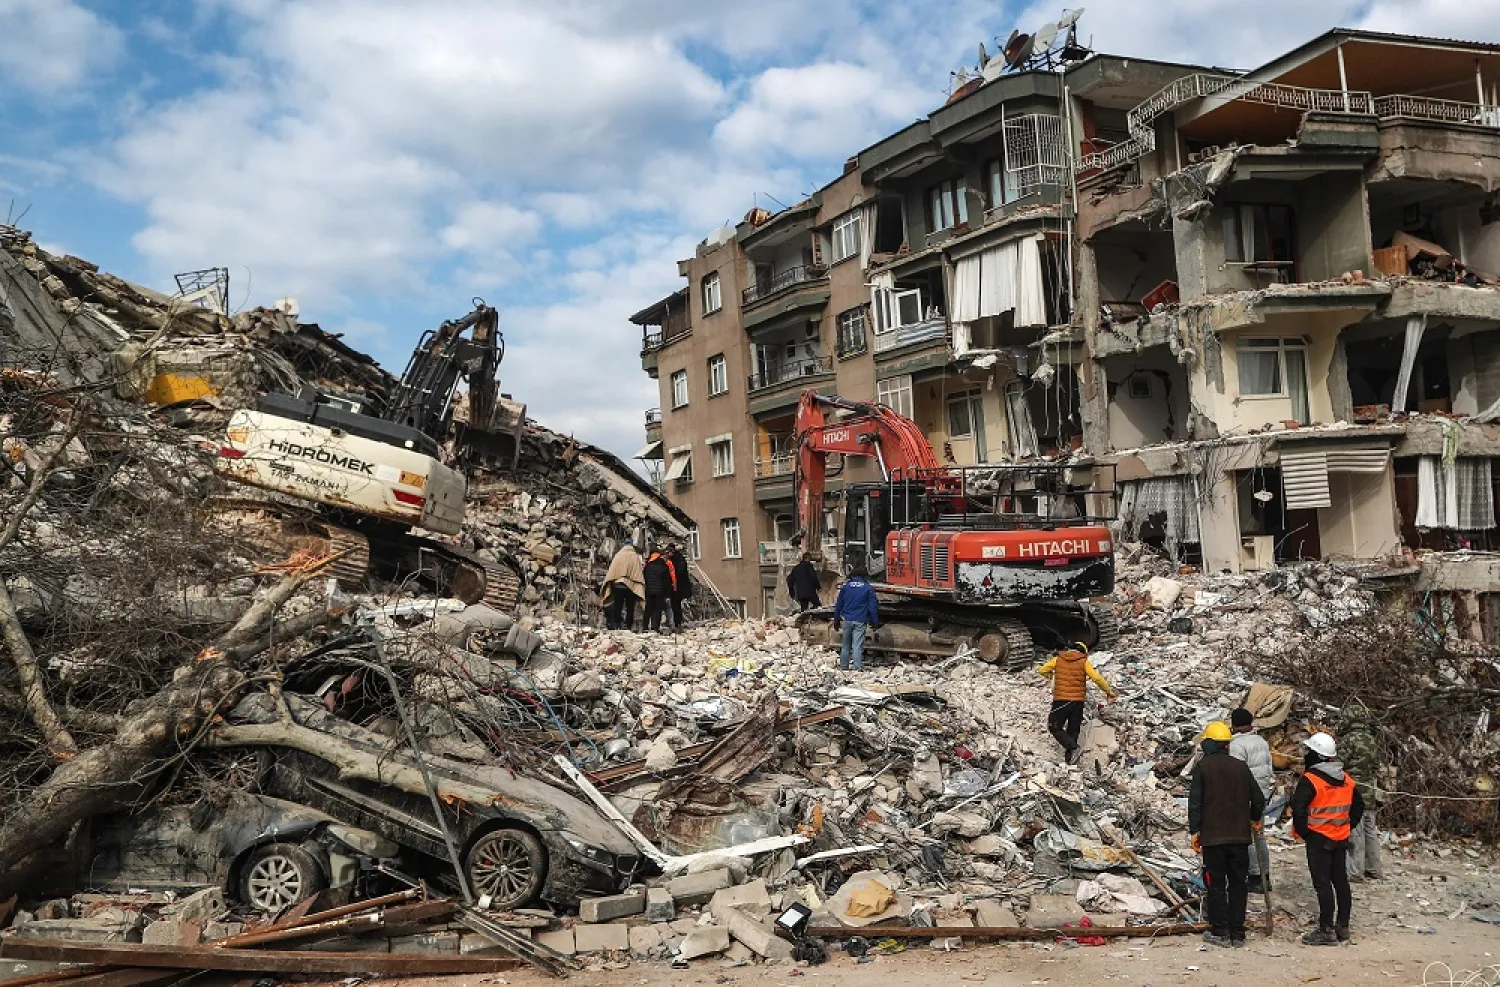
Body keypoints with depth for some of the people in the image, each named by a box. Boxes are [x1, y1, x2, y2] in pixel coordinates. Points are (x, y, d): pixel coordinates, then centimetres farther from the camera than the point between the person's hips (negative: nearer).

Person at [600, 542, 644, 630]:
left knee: (617, 607, 8)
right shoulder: (635, 557, 1)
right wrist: (641, 588, -2)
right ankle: (627, 625, 1)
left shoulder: (617, 556, 3)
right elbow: (639, 573, -3)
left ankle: (616, 625, 6)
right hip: (631, 586, -1)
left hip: (617, 585, 1)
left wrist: (608, 586, 8)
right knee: (630, 607, 5)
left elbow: (611, 572, 3)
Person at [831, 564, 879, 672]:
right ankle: (857, 668, -10)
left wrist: (836, 620, 16)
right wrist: (875, 622, 9)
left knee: (845, 646, 13)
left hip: (846, 620, 2)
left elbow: (838, 605, 9)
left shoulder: (845, 586, 6)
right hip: (860, 621, -2)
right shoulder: (868, 588, 0)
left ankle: (843, 667, 17)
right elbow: (873, 607, 1)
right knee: (857, 647, -5)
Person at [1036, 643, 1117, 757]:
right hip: (1078, 701, 2)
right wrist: (1109, 691, 6)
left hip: (1060, 701, -2)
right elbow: (1097, 678, -6)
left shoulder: (1057, 659, 3)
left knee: (1054, 727, 8)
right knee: (1073, 730, 15)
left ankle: (1072, 747, -12)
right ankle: (1070, 757, 13)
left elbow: (1041, 671, 8)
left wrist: (1050, 675, 30)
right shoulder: (1083, 662, 1)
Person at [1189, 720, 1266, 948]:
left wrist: (1195, 831, -2)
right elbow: (1258, 799, 10)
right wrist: (1254, 819, 29)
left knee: (1216, 884, 3)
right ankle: (1237, 933, 12)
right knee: (1238, 883, 10)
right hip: (1240, 836, 4)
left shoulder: (1203, 767, -6)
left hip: (1212, 837, -4)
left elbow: (1195, 802, -9)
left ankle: (1220, 932, 5)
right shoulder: (1241, 767, 4)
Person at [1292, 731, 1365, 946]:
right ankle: (1343, 927, 21)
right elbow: (1358, 806, 17)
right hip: (1341, 839, 7)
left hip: (1318, 839, -7)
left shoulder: (1310, 780, -17)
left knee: (1322, 883, -4)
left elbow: (1298, 809, -22)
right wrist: (1348, 826, 18)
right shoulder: (1346, 779, 8)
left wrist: (1303, 832, -9)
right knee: (1341, 881, 13)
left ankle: (1326, 930, -3)